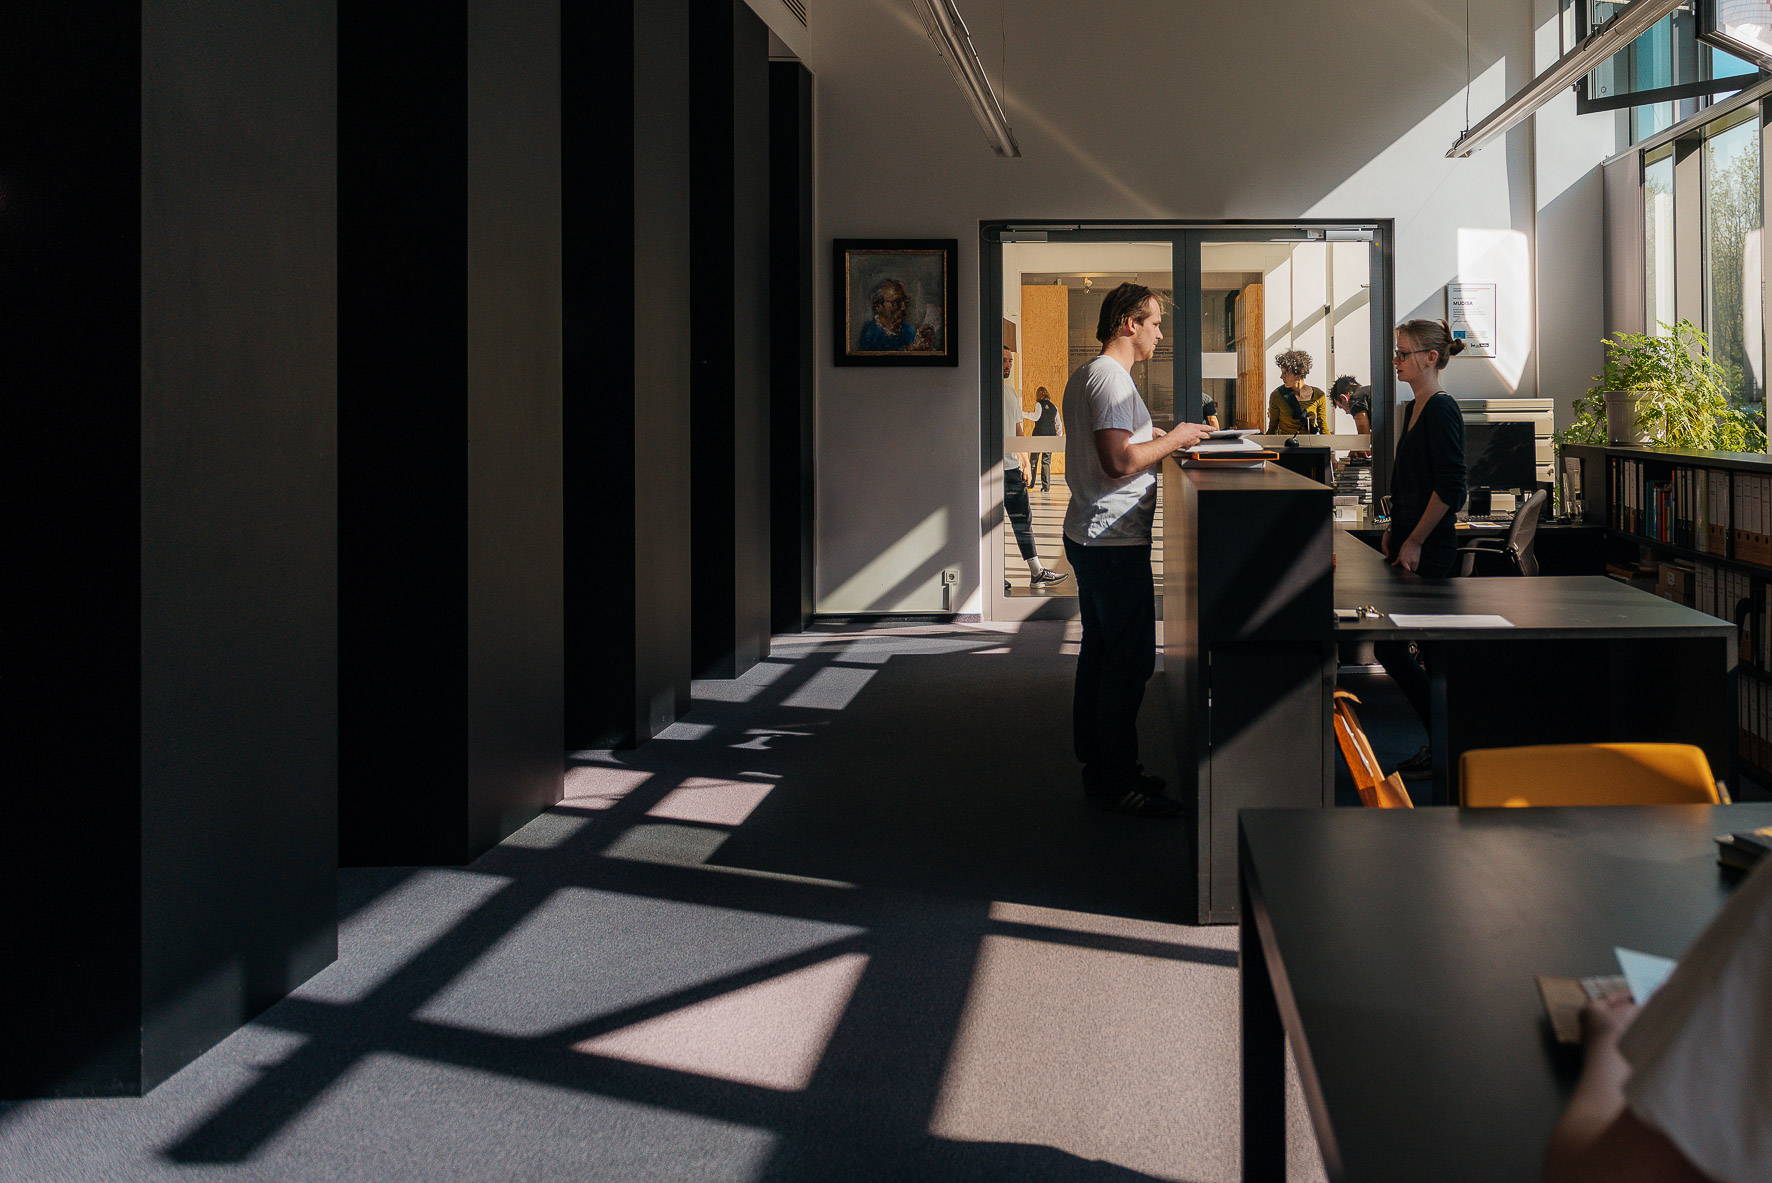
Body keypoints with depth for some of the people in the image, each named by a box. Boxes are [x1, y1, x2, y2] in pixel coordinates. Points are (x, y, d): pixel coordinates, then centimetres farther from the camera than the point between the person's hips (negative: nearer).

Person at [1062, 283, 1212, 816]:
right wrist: (1174, 439, -12)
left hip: (1088, 536, 11)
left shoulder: (1085, 376, 16)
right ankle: (1117, 782, -2)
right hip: (1115, 542, -11)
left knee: (1101, 653, 16)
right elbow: (1119, 462, -25)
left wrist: (1159, 438, 17)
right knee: (1130, 659, -7)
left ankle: (1100, 767, 24)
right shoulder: (1111, 378, -17)